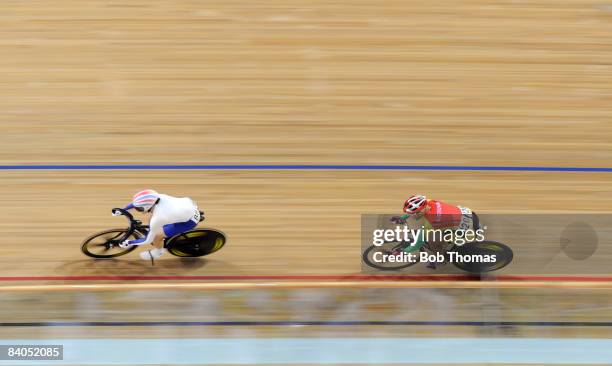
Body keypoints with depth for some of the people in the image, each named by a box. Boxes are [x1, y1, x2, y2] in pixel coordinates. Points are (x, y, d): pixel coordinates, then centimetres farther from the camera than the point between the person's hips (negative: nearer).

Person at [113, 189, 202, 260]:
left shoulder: (156, 219, -28)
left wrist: (129, 243, 2)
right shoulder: (158, 197, -14)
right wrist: (121, 211, 12)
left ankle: (157, 252, 32)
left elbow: (147, 241, -11)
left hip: (190, 221, -7)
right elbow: (136, 202, 8)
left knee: (156, 235, 1)